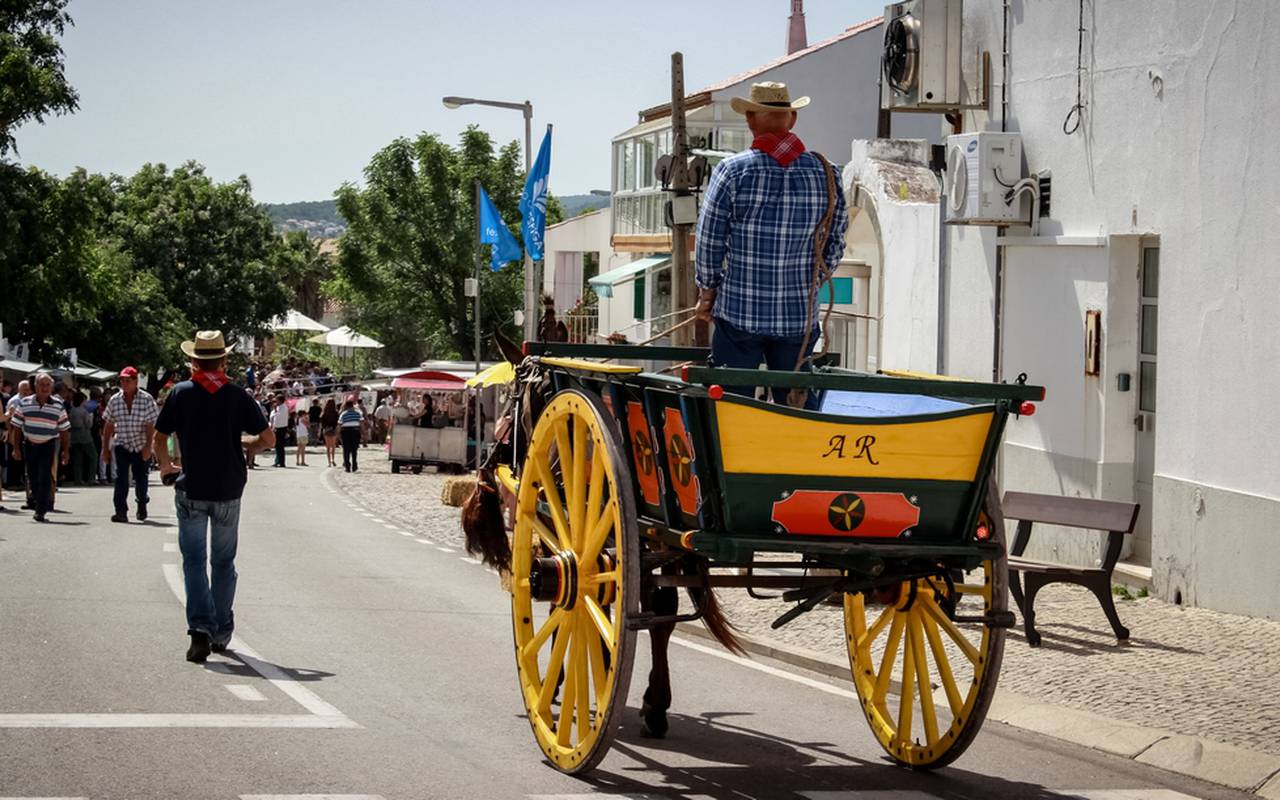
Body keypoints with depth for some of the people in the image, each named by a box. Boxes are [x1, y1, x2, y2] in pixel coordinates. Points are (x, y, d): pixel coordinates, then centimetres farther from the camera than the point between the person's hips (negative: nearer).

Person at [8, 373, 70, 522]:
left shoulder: (58, 406, 0)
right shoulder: (24, 403, 1)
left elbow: (64, 430, 4)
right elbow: (16, 427, 5)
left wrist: (66, 451, 2)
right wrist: (16, 448, 2)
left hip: (48, 445, -2)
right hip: (29, 445, 2)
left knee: (45, 478, -11)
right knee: (33, 478, 7)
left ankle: (41, 511, -12)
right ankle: (37, 503, 25)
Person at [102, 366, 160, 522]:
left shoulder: (146, 399, -7)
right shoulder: (114, 401, 2)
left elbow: (151, 425, -9)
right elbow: (108, 425, 8)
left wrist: (148, 446, -18)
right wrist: (105, 448, 7)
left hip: (141, 447, -1)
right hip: (121, 445, 1)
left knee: (140, 477, 9)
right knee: (121, 477, -14)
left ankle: (141, 504, 35)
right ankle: (121, 511, -18)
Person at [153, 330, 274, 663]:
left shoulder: (180, 393, -2)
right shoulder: (238, 396, -2)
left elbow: (159, 438, 4)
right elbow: (268, 439, -2)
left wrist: (165, 467, 23)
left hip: (191, 490, -1)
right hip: (228, 491, 1)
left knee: (194, 561, 3)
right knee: (224, 563, 14)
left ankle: (200, 627, -16)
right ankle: (222, 633, 19)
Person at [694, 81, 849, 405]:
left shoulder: (733, 171, -9)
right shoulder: (825, 173, 0)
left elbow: (709, 240, -4)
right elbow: (835, 244, 7)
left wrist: (707, 292, 9)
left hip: (739, 311, -2)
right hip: (800, 317, 2)